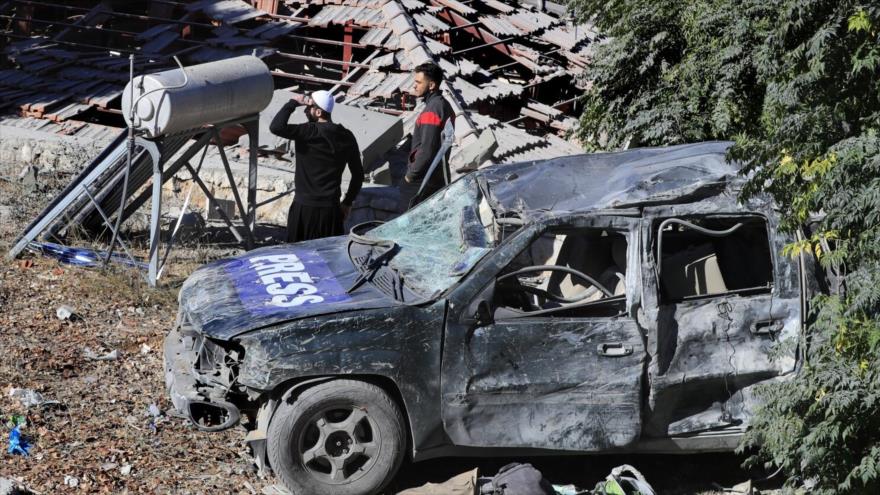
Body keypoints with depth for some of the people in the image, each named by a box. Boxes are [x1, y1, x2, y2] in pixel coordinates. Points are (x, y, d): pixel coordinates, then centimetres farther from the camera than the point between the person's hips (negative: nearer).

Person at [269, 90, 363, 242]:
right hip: (331, 209, 5)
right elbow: (358, 174, 9)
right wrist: (347, 202, 19)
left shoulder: (310, 132, -15)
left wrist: (292, 103, -12)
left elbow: (276, 127, -26)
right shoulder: (346, 137, 3)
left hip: (305, 208, -5)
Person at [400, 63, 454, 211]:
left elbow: (427, 150, -25)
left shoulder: (432, 110, -20)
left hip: (422, 181, -10)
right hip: (440, 177, 10)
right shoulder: (444, 104, 11)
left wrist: (411, 174, -14)